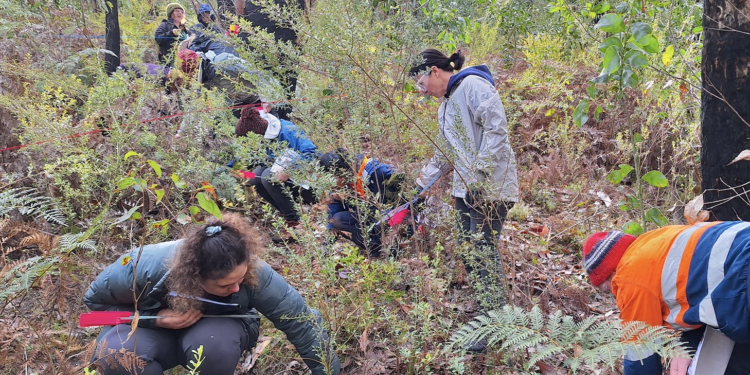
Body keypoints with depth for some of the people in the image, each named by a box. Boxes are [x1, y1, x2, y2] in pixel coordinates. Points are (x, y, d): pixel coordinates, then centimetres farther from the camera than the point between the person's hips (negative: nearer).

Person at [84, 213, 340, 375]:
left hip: (218, 329, 0)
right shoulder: (146, 268, -35)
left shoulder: (255, 273, -35)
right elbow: (95, 299, -15)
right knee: (114, 354, -34)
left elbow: (302, 322, -25)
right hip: (157, 328, 0)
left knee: (212, 342, -39)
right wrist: (155, 318, -29)